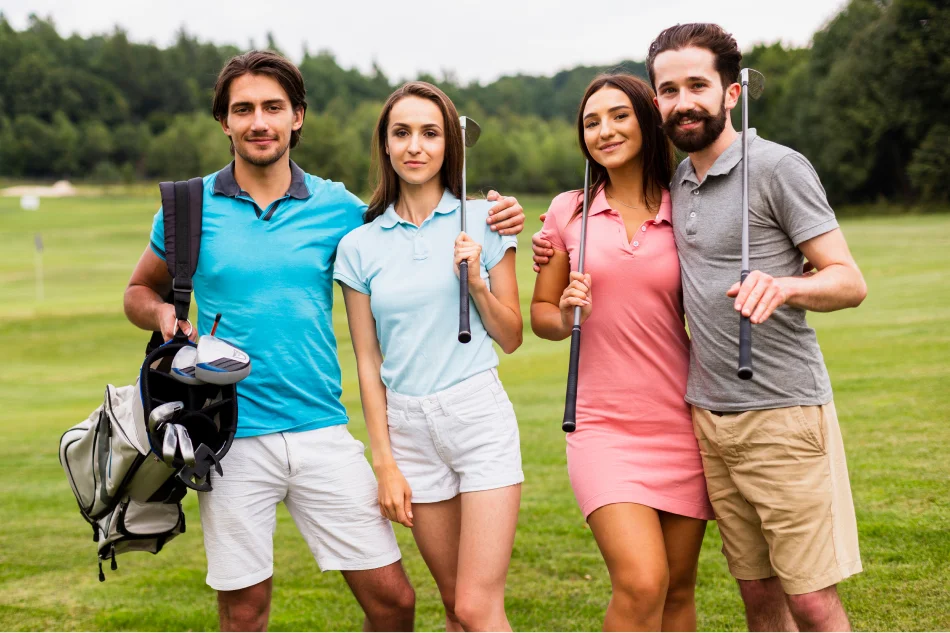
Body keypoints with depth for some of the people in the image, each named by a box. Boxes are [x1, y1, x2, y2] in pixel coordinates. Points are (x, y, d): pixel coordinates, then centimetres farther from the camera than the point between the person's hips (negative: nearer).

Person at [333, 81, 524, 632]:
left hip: (479, 415, -2)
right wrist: (385, 463, 3)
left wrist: (478, 282, -11)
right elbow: (368, 363, 7)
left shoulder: (483, 221, 1)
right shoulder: (360, 245, 5)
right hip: (409, 427, 2)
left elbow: (512, 339, 6)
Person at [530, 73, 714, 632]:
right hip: (604, 426, -1)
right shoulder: (568, 211, 5)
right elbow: (540, 313, 11)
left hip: (682, 426, 1)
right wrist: (566, 316, -10)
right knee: (640, 584, -17)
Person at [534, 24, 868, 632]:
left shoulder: (778, 167, -8)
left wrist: (783, 285, -30)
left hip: (783, 416, -6)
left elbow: (850, 281, -9)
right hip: (710, 420, 6)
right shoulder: (675, 182, 13)